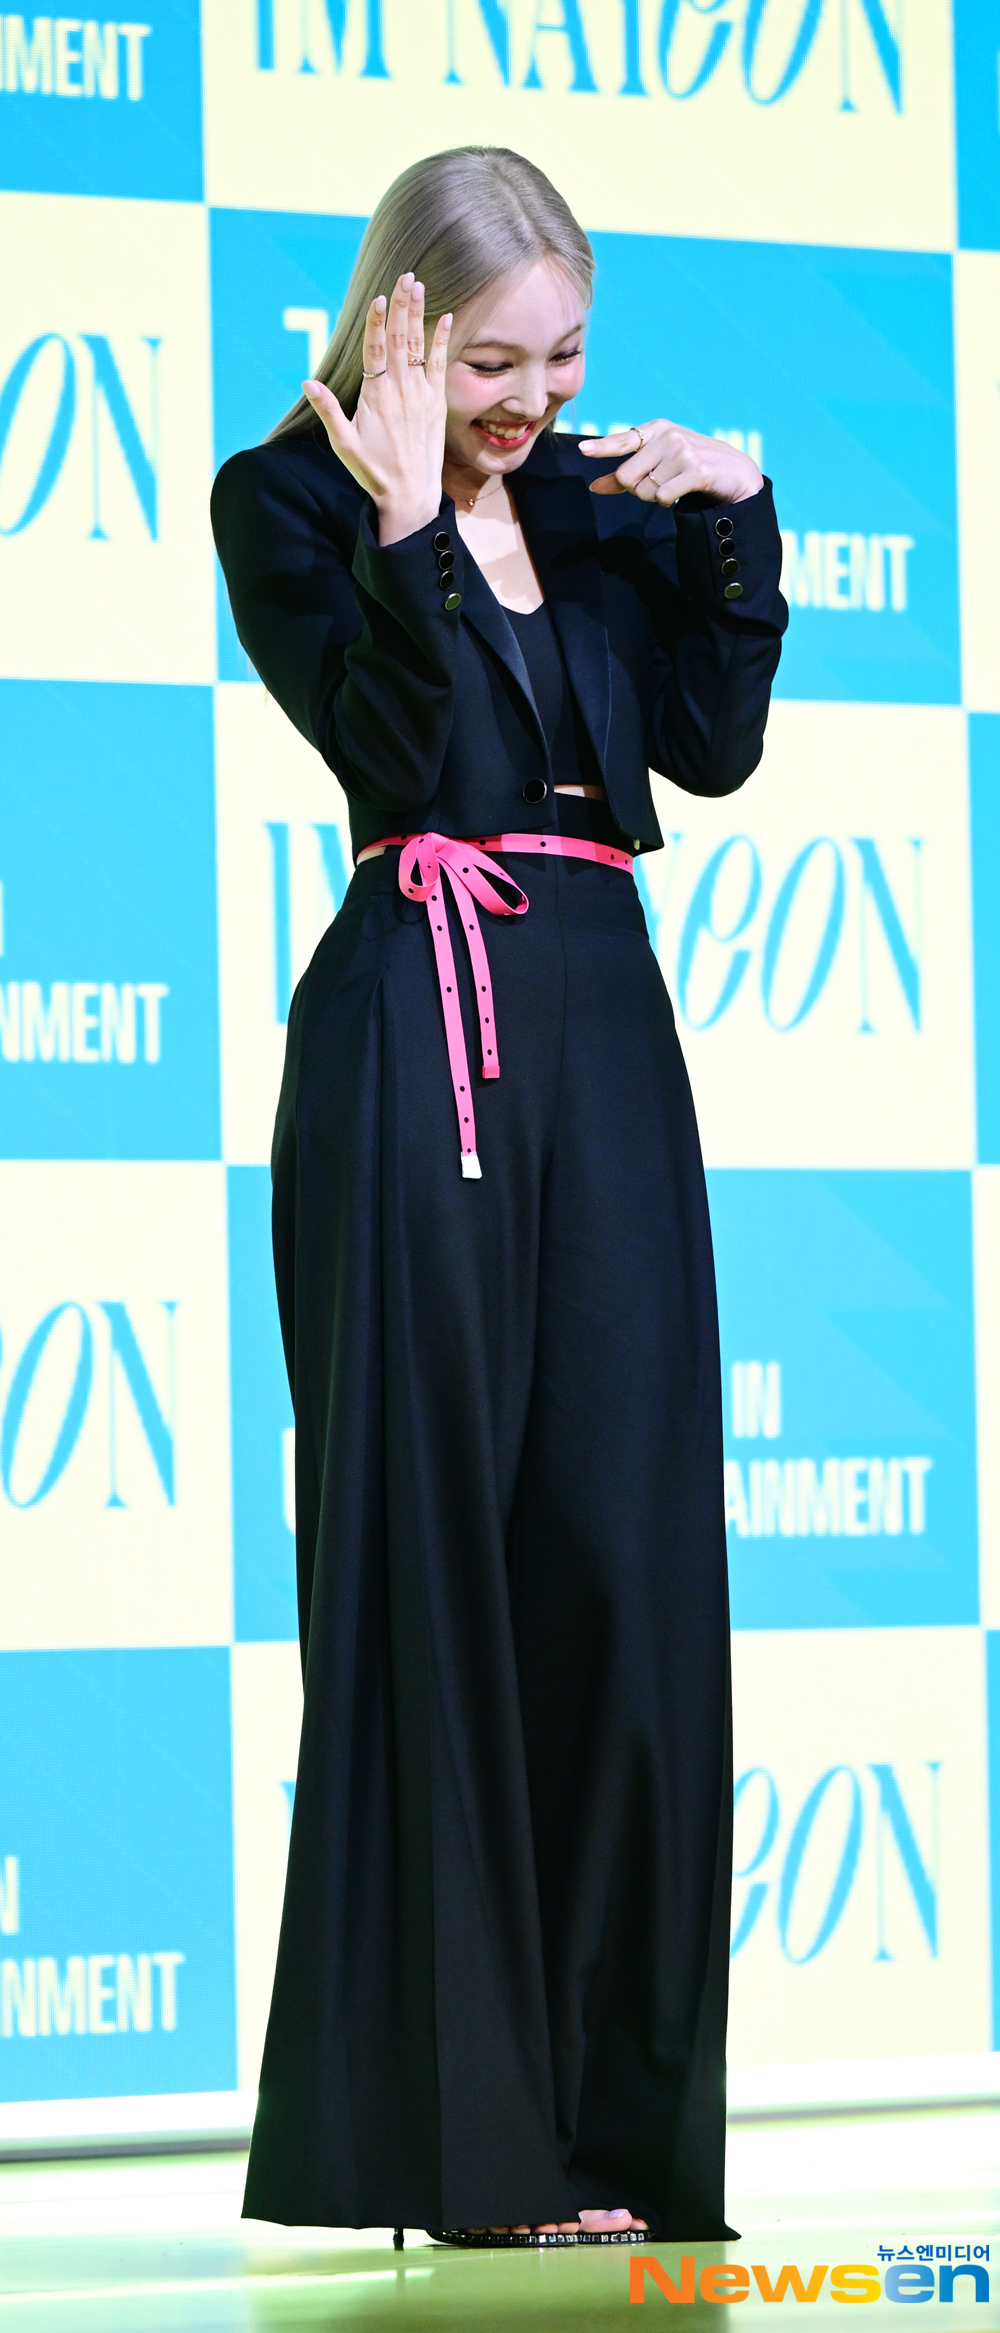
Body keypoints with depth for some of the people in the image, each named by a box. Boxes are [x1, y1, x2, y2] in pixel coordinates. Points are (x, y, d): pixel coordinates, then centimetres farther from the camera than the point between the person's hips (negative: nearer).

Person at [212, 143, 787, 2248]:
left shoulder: (591, 495, 16)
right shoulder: (294, 502, -1)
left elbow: (714, 738, 8)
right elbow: (405, 750, -13)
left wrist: (732, 518, 0)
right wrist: (414, 530, -23)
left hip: (604, 1033, 6)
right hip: (421, 1031, -5)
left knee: (624, 1544, 2)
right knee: (432, 1544, -4)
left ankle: (600, 2112, 7)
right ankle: (435, 2126, 1)